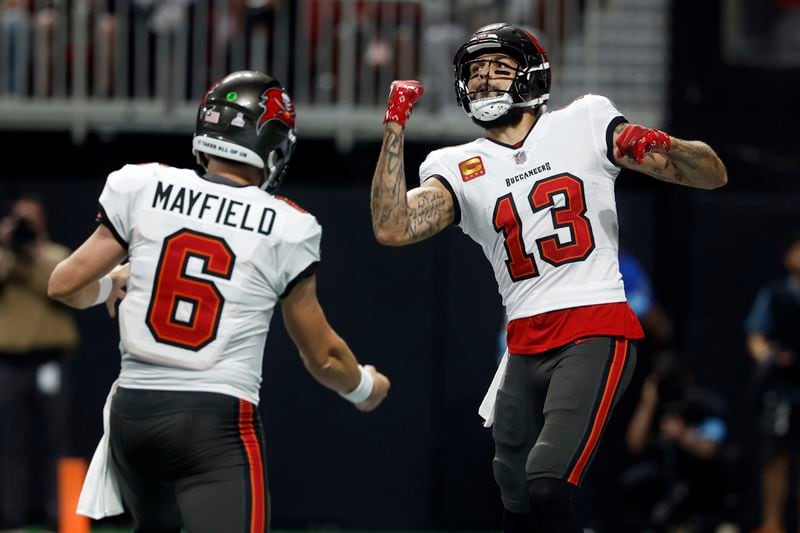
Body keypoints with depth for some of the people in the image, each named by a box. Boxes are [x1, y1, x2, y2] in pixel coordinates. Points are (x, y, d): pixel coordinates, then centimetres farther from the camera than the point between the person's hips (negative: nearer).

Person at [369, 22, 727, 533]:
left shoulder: (584, 124, 5)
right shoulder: (459, 169, 10)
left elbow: (713, 175, 5)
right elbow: (393, 229, -8)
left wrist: (663, 146, -17)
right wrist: (395, 127, -8)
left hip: (595, 335, -4)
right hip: (526, 351, 4)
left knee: (548, 489, -22)